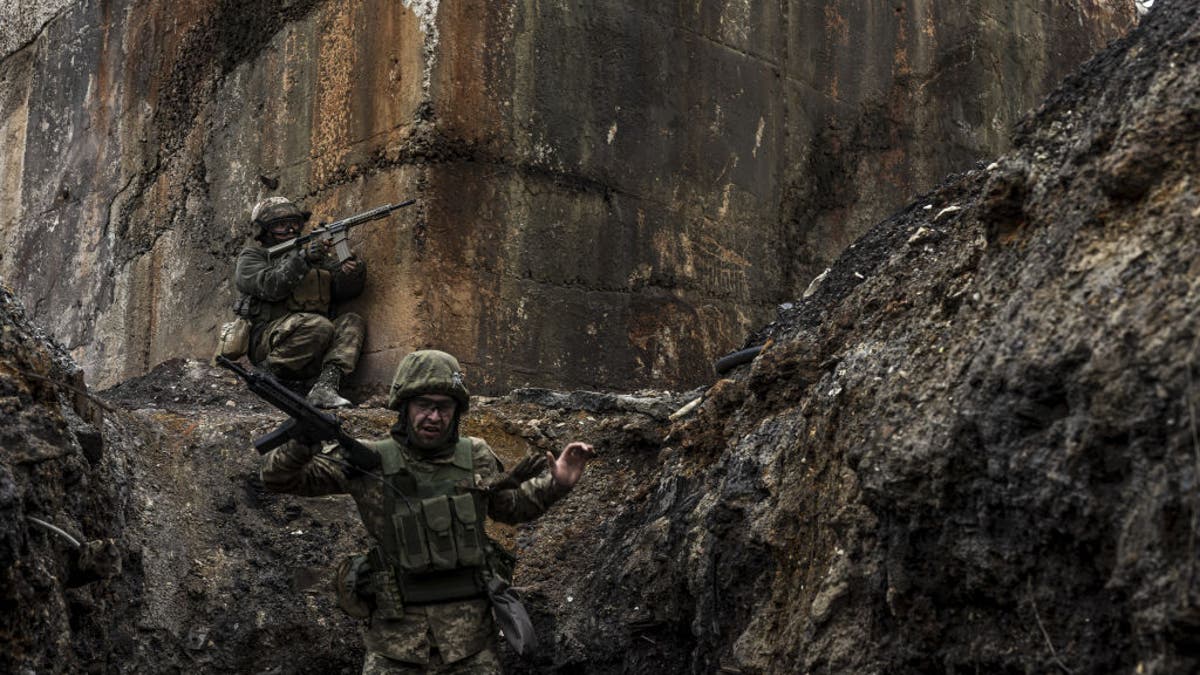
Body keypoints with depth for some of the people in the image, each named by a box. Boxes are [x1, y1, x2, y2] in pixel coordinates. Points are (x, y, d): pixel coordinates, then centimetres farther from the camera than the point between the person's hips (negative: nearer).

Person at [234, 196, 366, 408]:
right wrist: (302, 259, -24)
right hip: (267, 341, -6)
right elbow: (270, 287, -14)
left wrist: (353, 272, -14)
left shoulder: (316, 253, 22)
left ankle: (325, 387, -33)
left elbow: (343, 288, 9)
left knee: (351, 322, -18)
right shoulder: (252, 256, 6)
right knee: (319, 325, -30)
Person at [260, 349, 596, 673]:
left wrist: (556, 484, 9)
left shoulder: (476, 456, 4)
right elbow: (278, 478, -2)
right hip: (397, 632, -2)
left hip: (470, 629, 2)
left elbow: (508, 505, 24)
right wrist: (302, 441, -22)